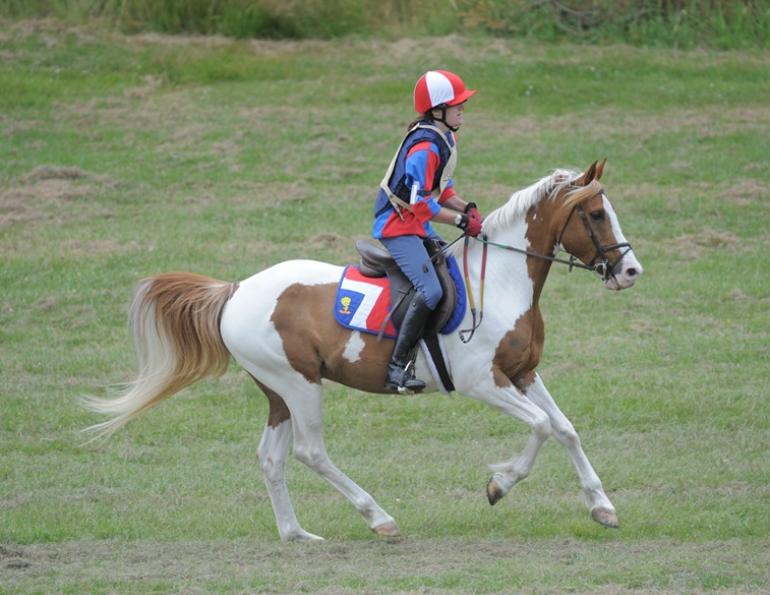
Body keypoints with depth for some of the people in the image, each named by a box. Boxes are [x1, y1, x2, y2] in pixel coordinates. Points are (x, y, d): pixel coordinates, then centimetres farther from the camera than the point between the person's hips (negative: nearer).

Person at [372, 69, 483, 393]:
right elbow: (420, 202, -25)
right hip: (397, 228, -11)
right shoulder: (424, 147, -23)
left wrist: (466, 208, 2)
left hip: (418, 227, 11)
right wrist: (461, 220, -21)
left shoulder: (446, 139, 9)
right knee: (431, 290, -24)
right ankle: (398, 366, -24)